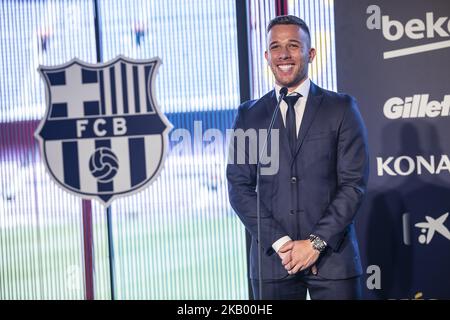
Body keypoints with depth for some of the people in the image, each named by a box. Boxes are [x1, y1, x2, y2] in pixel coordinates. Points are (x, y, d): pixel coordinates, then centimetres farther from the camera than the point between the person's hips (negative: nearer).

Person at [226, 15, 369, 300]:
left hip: (333, 255, -1)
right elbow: (239, 186, 3)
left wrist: (317, 242, -10)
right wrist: (280, 242, -8)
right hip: (272, 257, 1)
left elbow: (354, 182, -2)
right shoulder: (248, 115, 8)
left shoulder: (342, 108, 4)